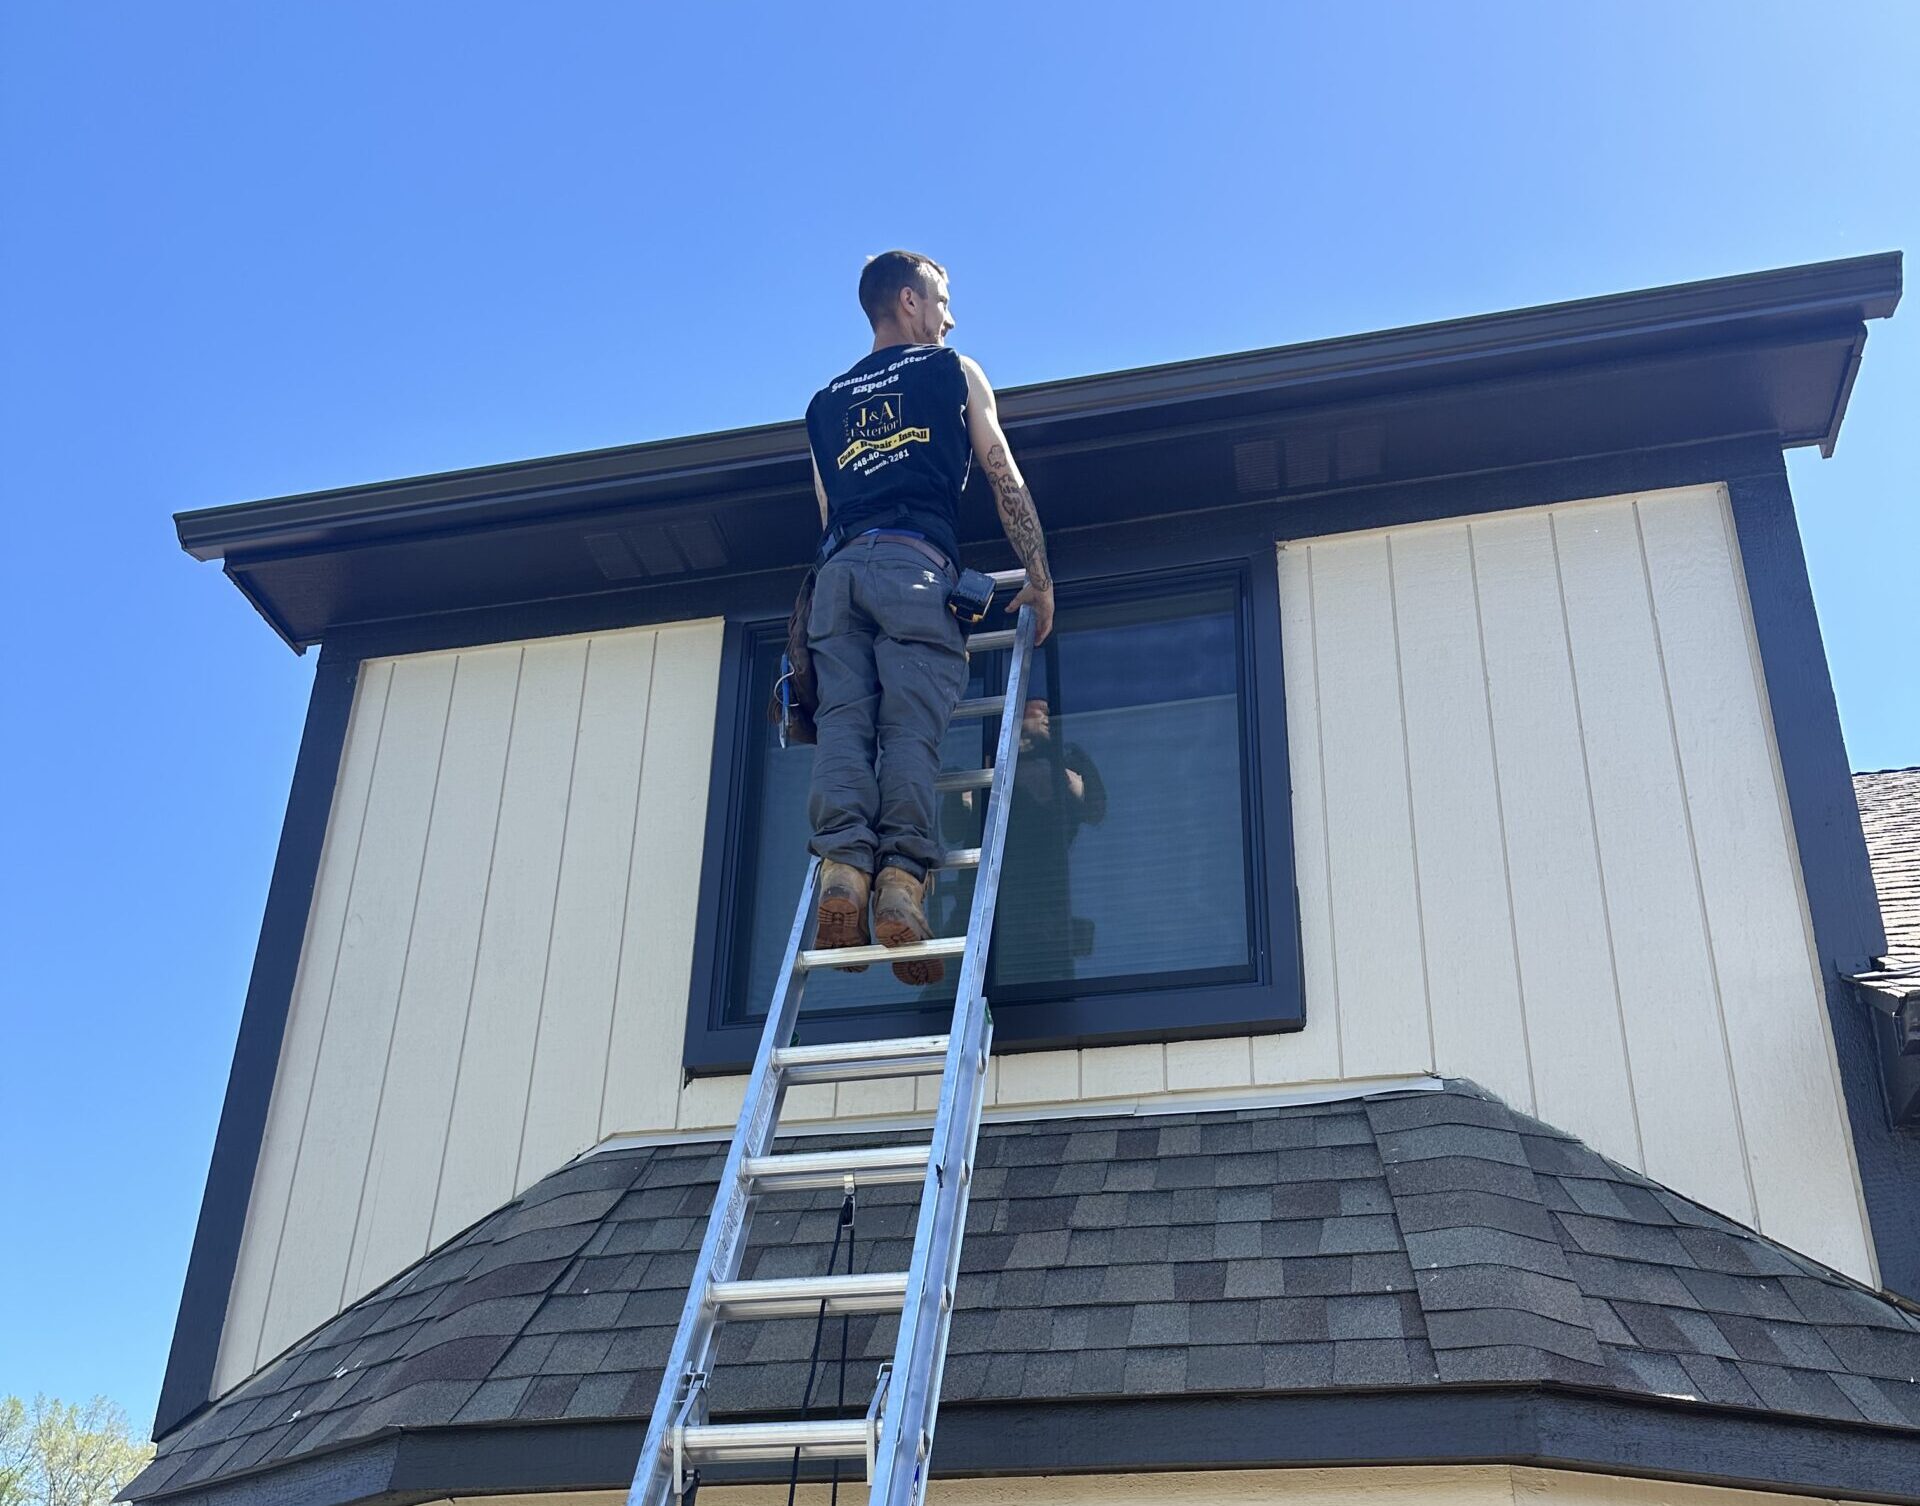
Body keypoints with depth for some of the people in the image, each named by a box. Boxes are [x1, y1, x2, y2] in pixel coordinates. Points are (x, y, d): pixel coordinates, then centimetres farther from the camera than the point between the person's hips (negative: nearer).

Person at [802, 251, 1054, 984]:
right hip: (915, 565, -3)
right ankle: (902, 878, -30)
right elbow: (1005, 480, 14)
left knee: (843, 720, -8)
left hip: (839, 568, 3)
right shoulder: (955, 371, 20)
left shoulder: (825, 400, 31)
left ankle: (842, 867, -28)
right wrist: (1040, 578, 16)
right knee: (911, 727, -14)